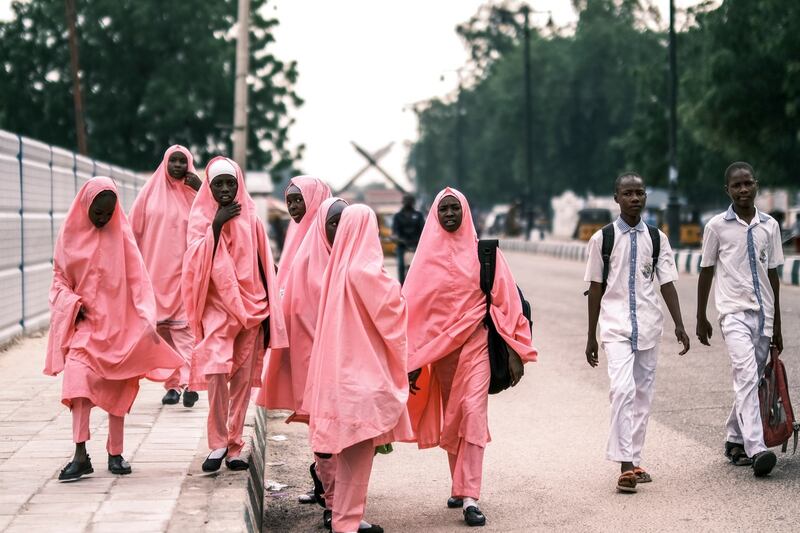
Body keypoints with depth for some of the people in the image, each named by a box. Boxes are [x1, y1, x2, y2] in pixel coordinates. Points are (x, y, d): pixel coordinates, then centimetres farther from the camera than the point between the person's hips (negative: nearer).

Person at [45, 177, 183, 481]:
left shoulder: (121, 233, -2)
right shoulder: (70, 234, 1)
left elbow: (137, 277, -6)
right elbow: (59, 277, 9)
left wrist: (147, 319, -16)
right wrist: (72, 305, -9)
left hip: (118, 323, 0)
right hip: (84, 322, 0)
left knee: (118, 388, 6)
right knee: (78, 378, -17)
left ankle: (115, 453, 18)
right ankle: (80, 456, -18)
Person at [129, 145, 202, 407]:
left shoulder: (194, 191, 4)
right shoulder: (151, 191, 8)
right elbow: (134, 228, 9)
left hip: (184, 272, -2)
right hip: (155, 271, 2)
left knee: (183, 326, -13)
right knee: (162, 328, 3)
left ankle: (188, 382, -23)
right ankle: (172, 385, 9)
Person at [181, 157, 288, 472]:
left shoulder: (251, 219, 7)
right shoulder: (200, 218, 3)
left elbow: (264, 268, 9)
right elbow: (196, 262, -10)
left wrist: (269, 314, 6)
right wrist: (216, 224, -15)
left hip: (251, 307, 2)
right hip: (217, 308, -2)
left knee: (243, 381, 2)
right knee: (217, 372, -19)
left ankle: (234, 447, 10)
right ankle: (218, 443, -9)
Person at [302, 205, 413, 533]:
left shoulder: (335, 268, 5)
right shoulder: (365, 271, -16)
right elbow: (392, 309, -8)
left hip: (338, 367, 7)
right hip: (363, 370, -7)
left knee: (349, 447, 16)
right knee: (359, 447, -2)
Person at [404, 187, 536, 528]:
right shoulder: (427, 255, 5)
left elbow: (506, 300, 0)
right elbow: (413, 307, 5)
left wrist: (514, 351, -6)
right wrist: (412, 362, 1)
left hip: (476, 343, -2)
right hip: (439, 348, 3)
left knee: (473, 413, -15)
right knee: (450, 418, 10)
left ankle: (469, 497, -18)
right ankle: (460, 486, 26)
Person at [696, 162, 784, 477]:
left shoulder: (769, 226, 9)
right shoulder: (717, 226, 0)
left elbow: (773, 276, 13)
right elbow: (706, 273, 7)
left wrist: (776, 325, 13)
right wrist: (701, 318, 7)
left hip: (763, 314, 4)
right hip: (734, 312, -4)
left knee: (750, 380, 9)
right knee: (747, 377, -19)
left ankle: (735, 441, 25)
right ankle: (756, 450, -27)